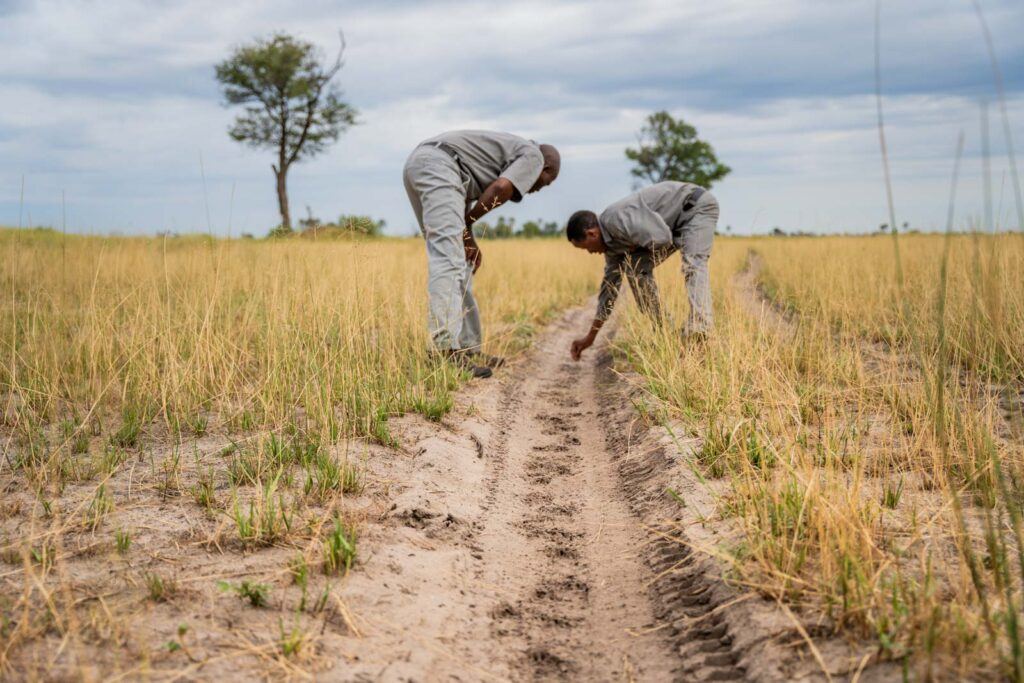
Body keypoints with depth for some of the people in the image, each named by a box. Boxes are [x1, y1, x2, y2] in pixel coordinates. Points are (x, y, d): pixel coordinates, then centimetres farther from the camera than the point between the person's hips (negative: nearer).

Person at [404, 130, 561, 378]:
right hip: (439, 164, -9)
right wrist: (467, 224, 1)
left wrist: (469, 239, 15)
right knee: (448, 260, -18)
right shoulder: (533, 156, 8)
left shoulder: (510, 148, 33)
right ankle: (447, 350, -27)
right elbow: (501, 189, -10)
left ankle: (468, 348, 12)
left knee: (459, 262, 11)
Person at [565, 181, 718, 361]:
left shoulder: (616, 219, -27)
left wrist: (636, 247, -10)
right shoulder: (612, 243, 3)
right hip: (676, 222, 10)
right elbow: (610, 284, 10)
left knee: (693, 265, -31)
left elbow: (661, 238, -33)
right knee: (636, 268, 2)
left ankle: (698, 336, -45)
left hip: (698, 206, -9)